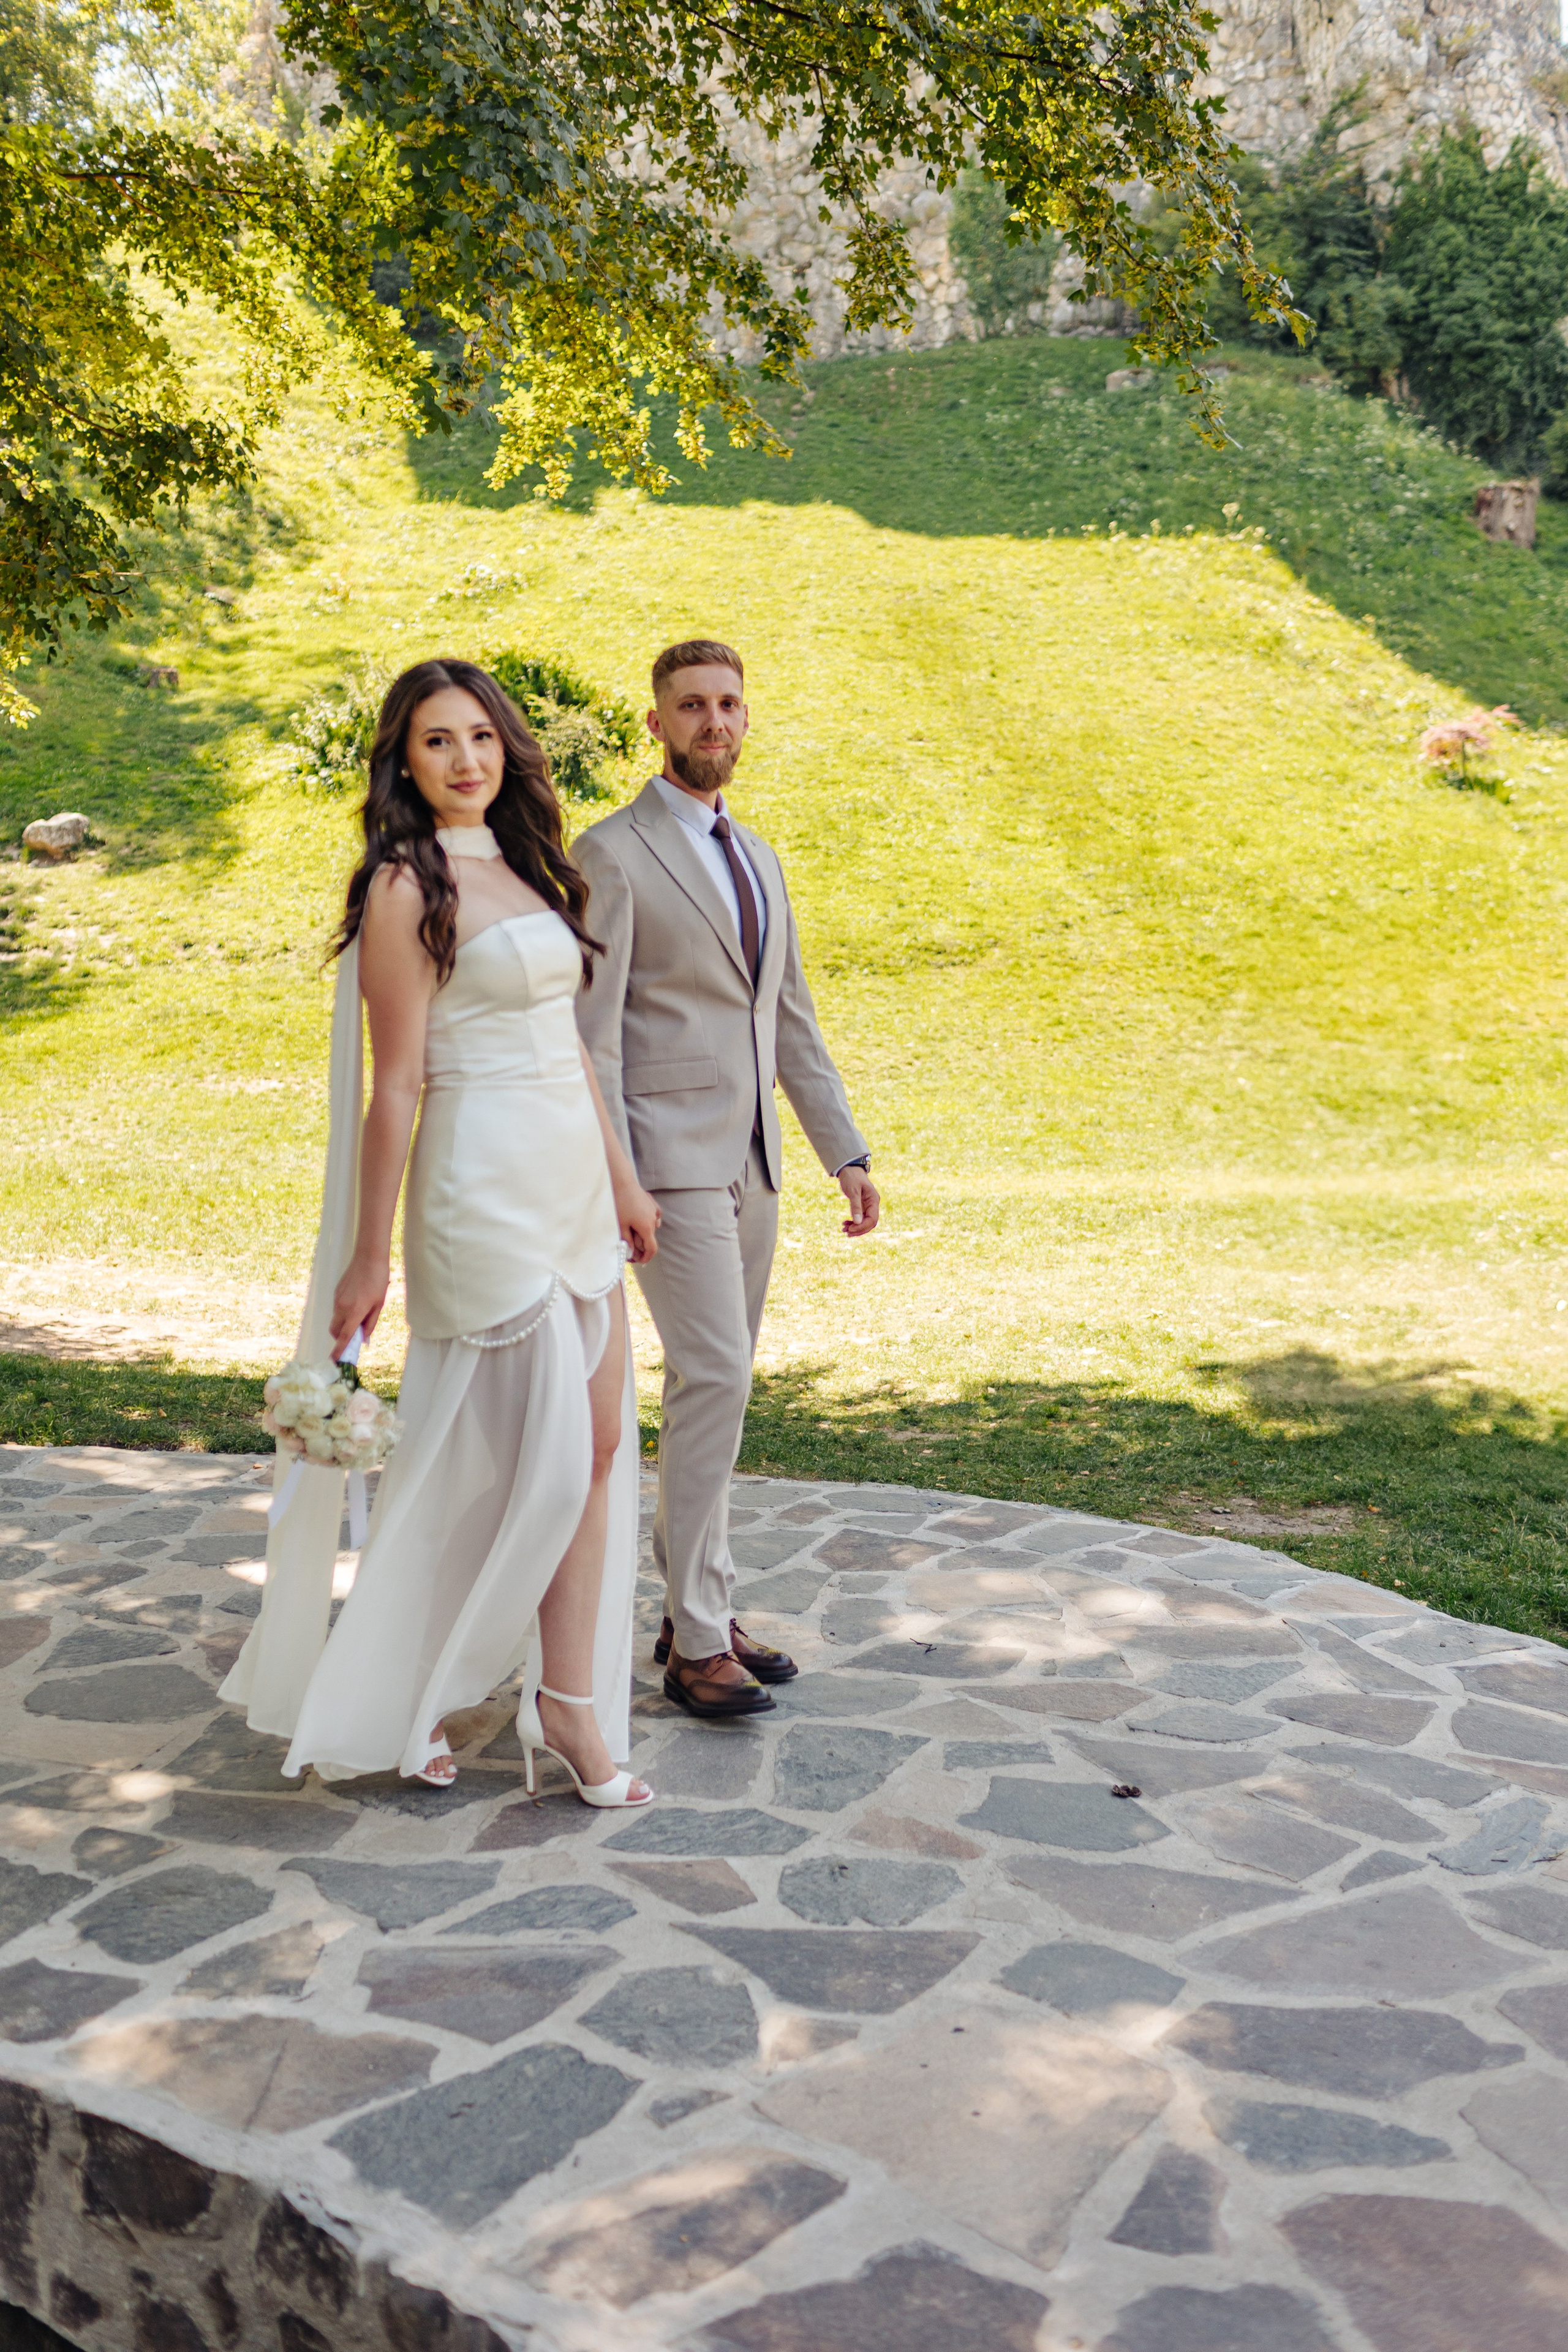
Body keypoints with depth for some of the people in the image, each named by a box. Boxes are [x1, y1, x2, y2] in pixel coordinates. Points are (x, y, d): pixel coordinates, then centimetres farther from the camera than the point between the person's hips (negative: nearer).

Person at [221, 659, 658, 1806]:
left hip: (573, 1182, 8)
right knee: (541, 1454, -4)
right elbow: (398, 1084, -12)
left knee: (601, 1438, 6)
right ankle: (389, 1690, 15)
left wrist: (622, 1180, 18)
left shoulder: (527, 871, 15)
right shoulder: (406, 889, -9)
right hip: (486, 1186, -8)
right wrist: (366, 1257, -10)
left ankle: (571, 1701, 15)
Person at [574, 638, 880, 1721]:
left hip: (750, 1162, 8)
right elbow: (591, 1032, -12)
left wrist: (848, 1154, 10)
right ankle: (698, 1640, -3)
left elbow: (793, 1021, 17)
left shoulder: (759, 860, 16)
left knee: (712, 1386, 12)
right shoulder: (611, 854, -7)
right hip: (669, 1160, -8)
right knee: (717, 1381, -12)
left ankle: (696, 1614, 22)